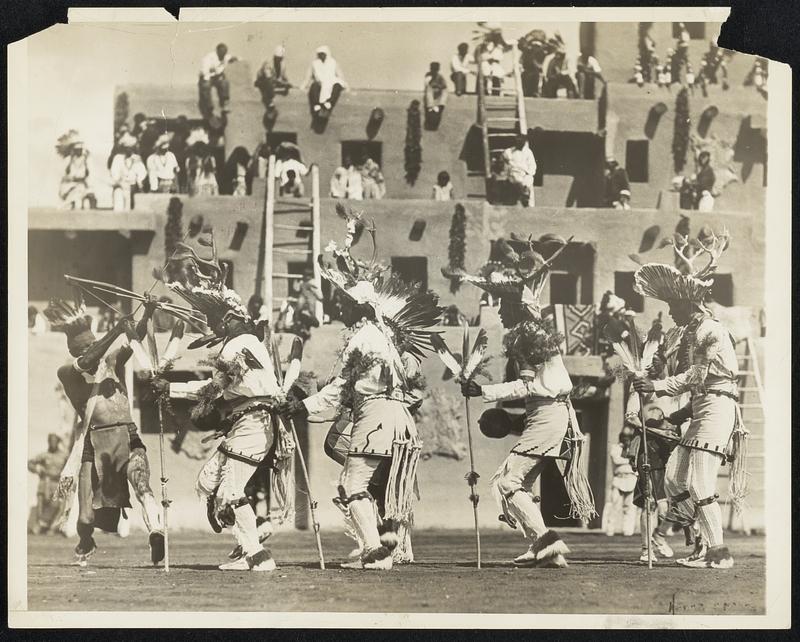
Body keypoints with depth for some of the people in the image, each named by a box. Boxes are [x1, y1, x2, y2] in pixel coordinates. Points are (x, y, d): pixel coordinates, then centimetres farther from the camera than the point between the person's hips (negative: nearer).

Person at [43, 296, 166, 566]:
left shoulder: (112, 361, 15)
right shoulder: (68, 373, 6)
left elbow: (133, 342, 1)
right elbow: (87, 361, -13)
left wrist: (147, 316, -16)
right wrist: (115, 331, -17)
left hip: (127, 437, 1)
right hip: (94, 443, -1)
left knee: (142, 486, -28)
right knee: (86, 518, 3)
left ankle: (156, 533, -45)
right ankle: (85, 547, 34)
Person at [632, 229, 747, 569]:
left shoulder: (711, 330, -11)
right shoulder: (691, 333, 18)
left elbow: (698, 374, -20)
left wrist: (659, 386, -23)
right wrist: (683, 413, 17)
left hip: (717, 407, -10)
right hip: (702, 408, 10)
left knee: (699, 483, -13)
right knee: (674, 477, 7)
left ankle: (718, 552, -7)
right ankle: (707, 538, 14)